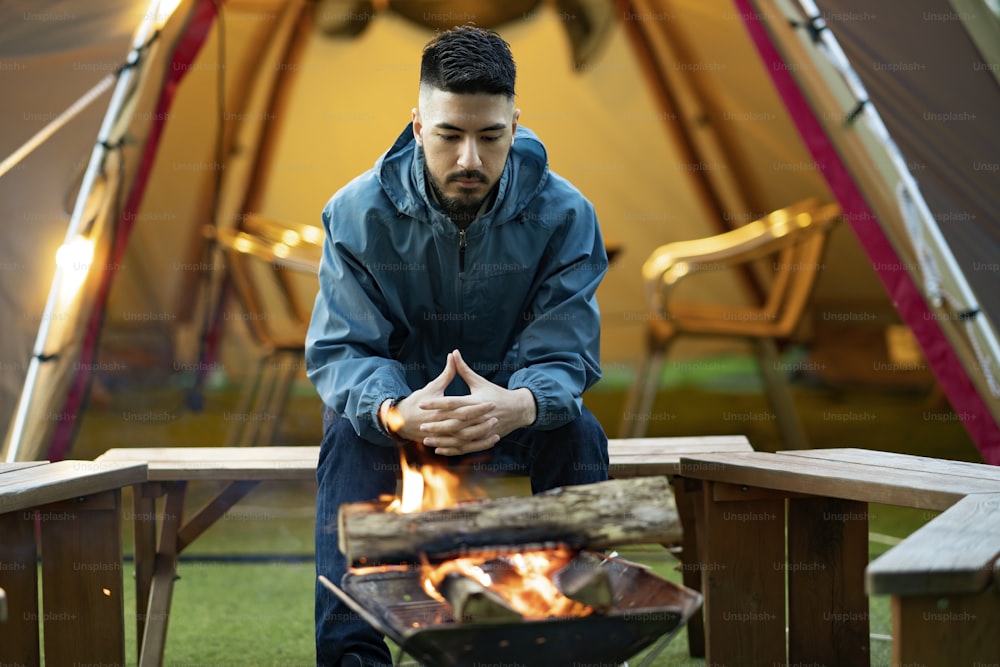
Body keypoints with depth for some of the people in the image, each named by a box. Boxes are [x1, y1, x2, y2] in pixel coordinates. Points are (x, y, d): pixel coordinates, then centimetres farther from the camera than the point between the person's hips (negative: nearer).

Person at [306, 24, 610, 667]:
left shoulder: (565, 215, -14)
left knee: (580, 434, -28)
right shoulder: (358, 213, -15)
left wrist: (518, 404, -44)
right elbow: (340, 350, -18)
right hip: (396, 401, 0)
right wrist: (396, 412, -44)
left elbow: (564, 354, -18)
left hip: (514, 407, 1)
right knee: (349, 436, -31)